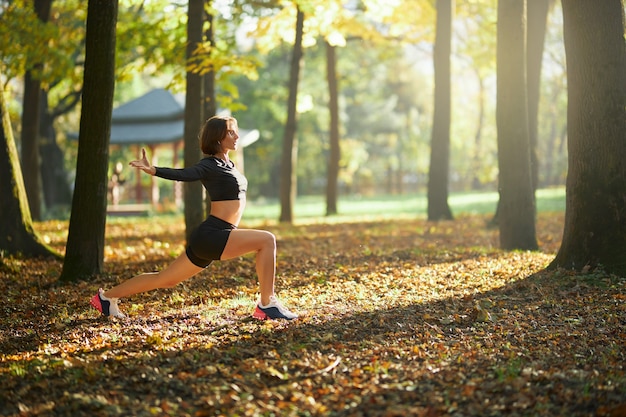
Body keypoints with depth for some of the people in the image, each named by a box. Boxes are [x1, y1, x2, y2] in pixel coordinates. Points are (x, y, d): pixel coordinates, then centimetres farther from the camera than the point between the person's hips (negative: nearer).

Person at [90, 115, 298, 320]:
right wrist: (152, 170, -43)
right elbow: (183, 174, -29)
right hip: (211, 235, -9)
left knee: (164, 280, 15)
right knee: (267, 240, -18)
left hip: (214, 236, 9)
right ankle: (267, 305, -12)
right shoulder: (209, 166, -11)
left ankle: (107, 296, 25)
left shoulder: (227, 164, 15)